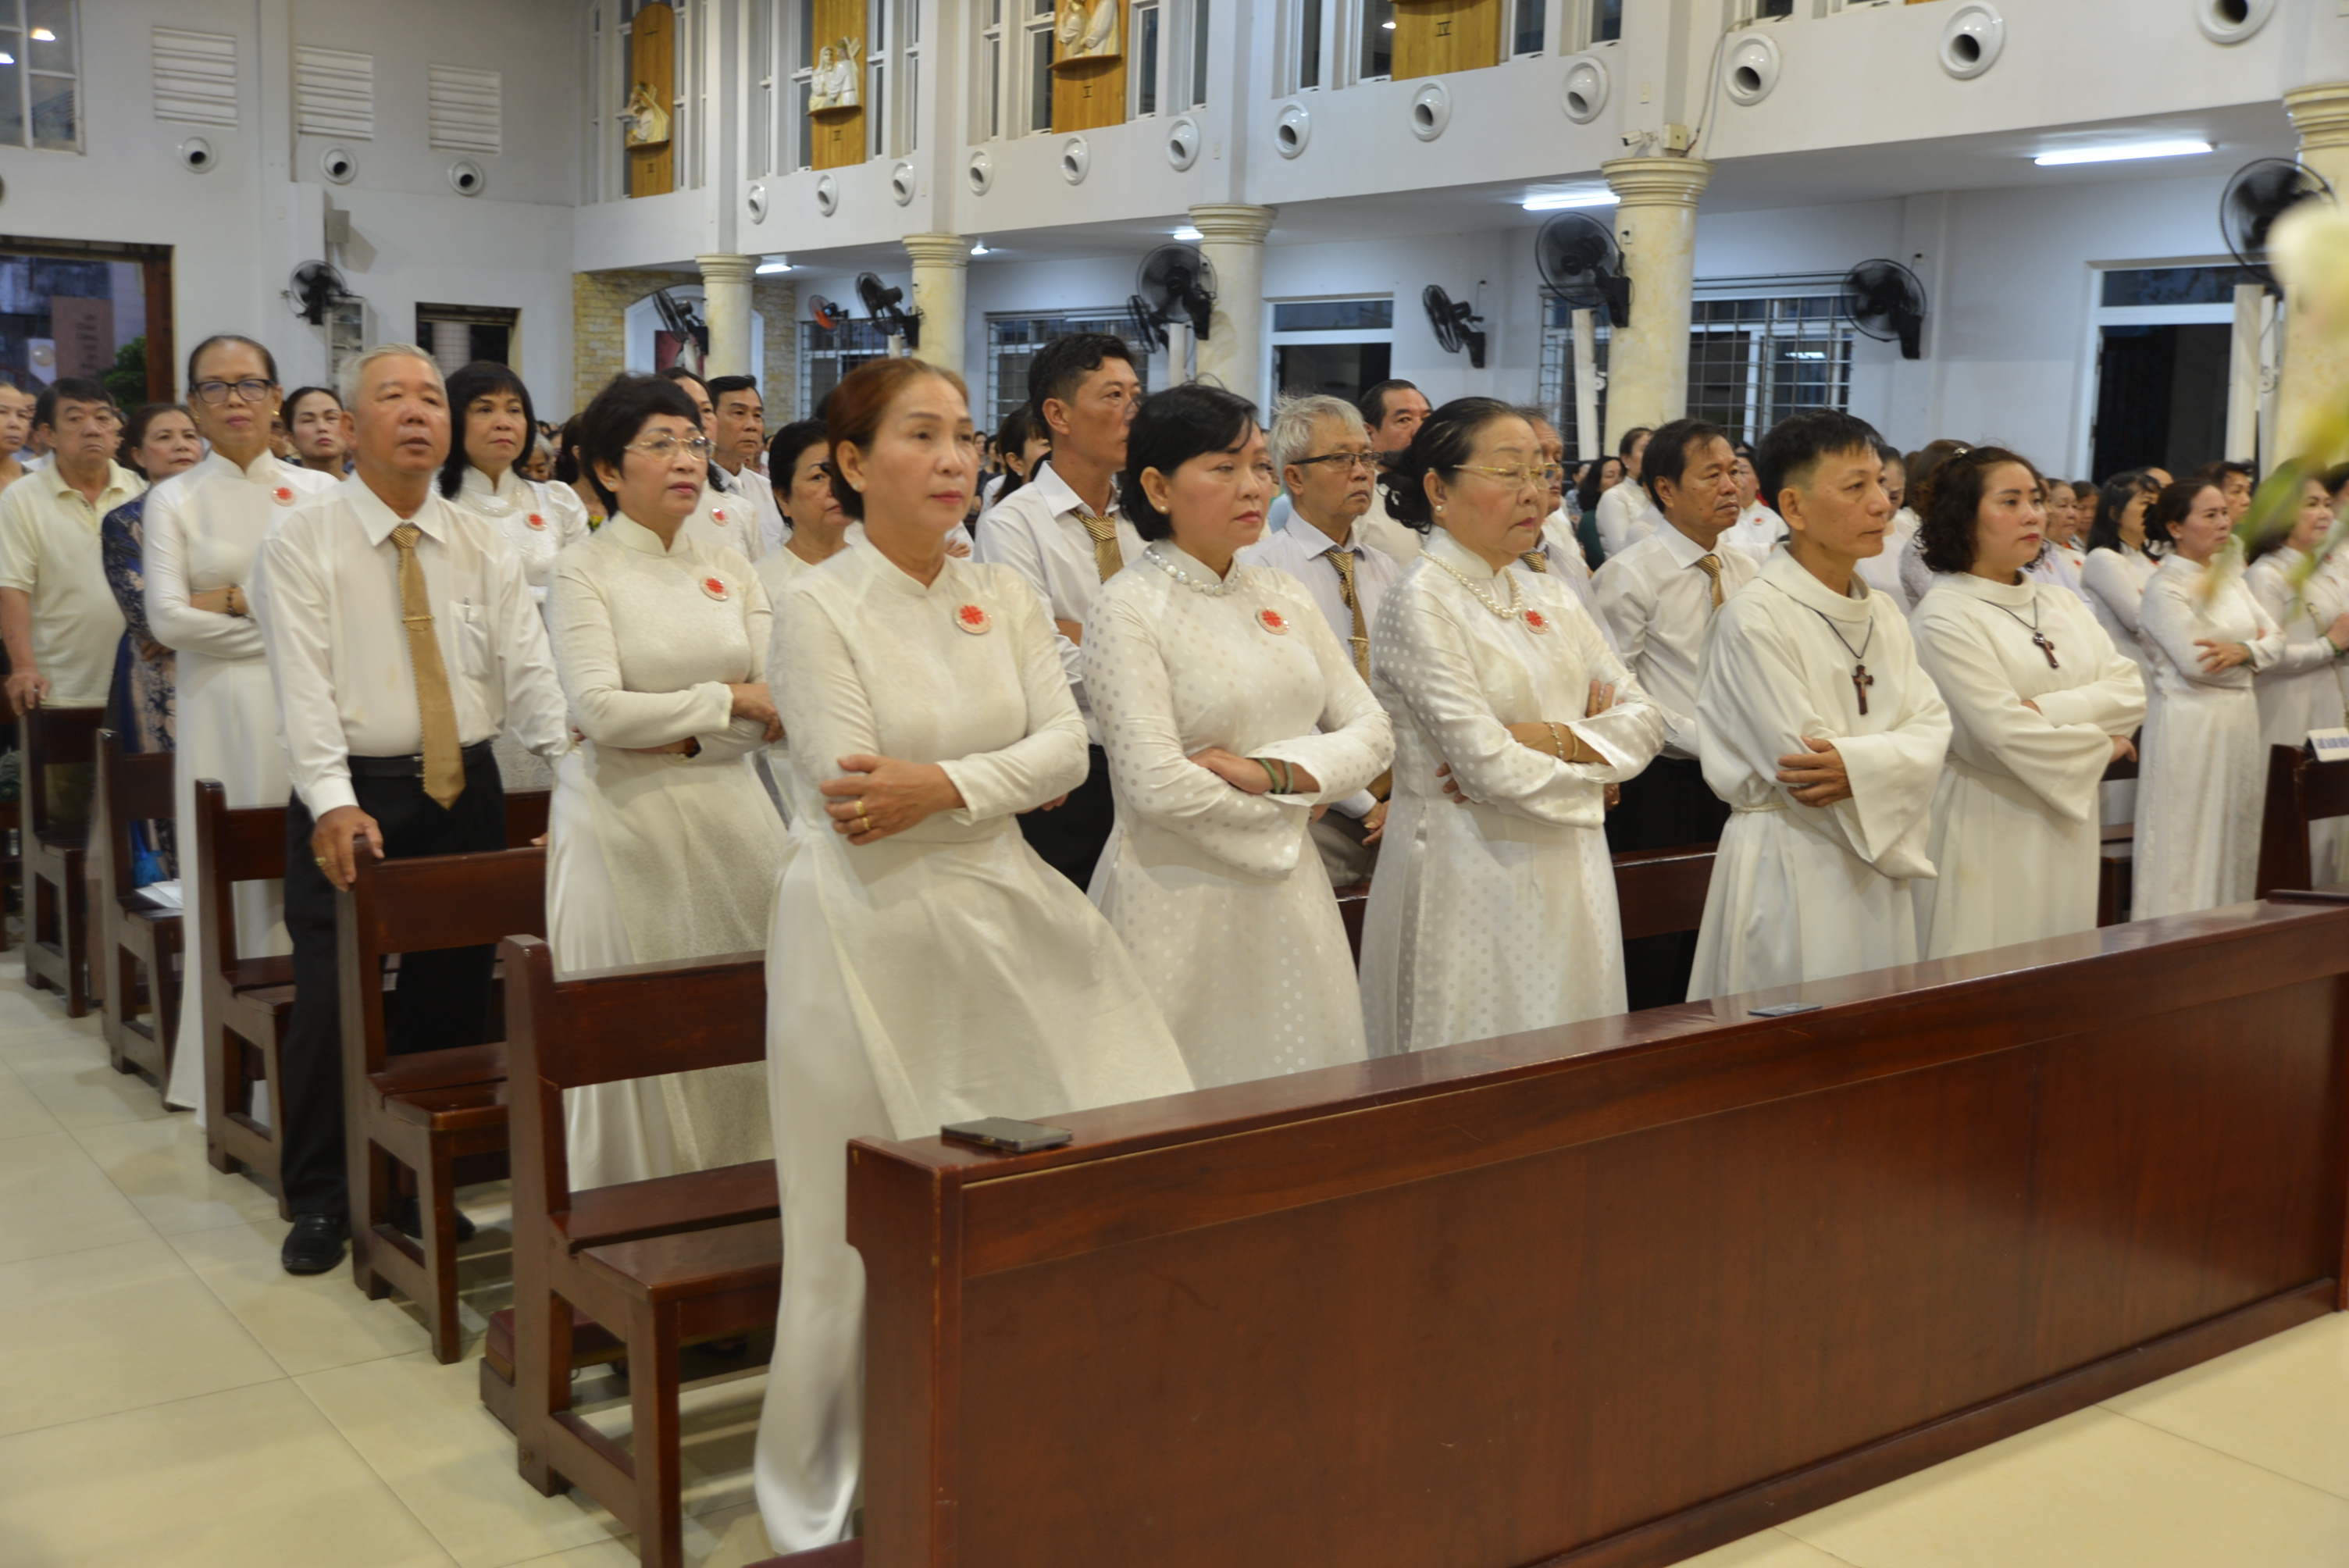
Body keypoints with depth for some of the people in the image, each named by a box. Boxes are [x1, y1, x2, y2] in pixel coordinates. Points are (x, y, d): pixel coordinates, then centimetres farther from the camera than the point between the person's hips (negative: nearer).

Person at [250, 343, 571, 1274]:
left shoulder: (481, 546, 7)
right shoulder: (302, 540, -3)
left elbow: (530, 669, 0)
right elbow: (303, 684, -12)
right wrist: (334, 802, -23)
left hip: (466, 789, 4)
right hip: (352, 795, -3)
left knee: (455, 994, 9)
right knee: (332, 1001, -3)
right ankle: (320, 1199, 14)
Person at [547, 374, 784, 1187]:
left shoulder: (731, 571, 11)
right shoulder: (583, 571, -2)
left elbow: (777, 714, 4)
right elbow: (598, 708, -14)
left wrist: (673, 734, -13)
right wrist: (727, 700, -8)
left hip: (728, 814, 4)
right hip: (626, 823, -4)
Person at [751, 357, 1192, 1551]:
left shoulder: (1007, 599, 8)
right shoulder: (815, 607, -6)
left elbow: (1064, 752, -2)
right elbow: (852, 784, -15)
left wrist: (943, 789, -17)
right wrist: (1005, 783, -8)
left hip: (1003, 917, 5)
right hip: (869, 932, -4)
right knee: (871, 1223, 4)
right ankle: (830, 1495, 23)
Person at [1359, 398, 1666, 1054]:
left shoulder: (1550, 598, 12)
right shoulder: (1422, 602, -11)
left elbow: (1643, 718, 6)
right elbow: (1489, 768, -18)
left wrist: (1555, 738, -12)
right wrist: (1589, 773, -1)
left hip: (1567, 877, 7)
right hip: (1473, 889, -7)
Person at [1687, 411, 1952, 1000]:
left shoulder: (1884, 614, 11)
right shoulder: (1755, 618, -13)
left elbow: (1931, 729, 1)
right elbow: (1796, 764, -17)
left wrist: (1861, 765, -18)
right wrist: (1894, 759, -3)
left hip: (1875, 874, 7)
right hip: (1790, 873, -7)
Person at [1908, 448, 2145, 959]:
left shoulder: (2062, 602, 14)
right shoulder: (1944, 616, -10)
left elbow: (2131, 692, 3)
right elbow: (2003, 734, -17)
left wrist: (2045, 709, -15)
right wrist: (2100, 745, -3)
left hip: (2067, 825, 7)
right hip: (1989, 835, -7)